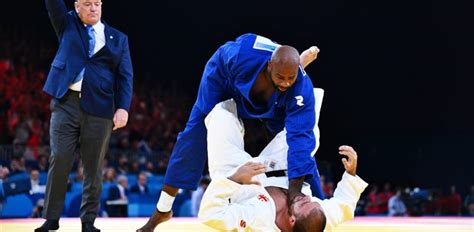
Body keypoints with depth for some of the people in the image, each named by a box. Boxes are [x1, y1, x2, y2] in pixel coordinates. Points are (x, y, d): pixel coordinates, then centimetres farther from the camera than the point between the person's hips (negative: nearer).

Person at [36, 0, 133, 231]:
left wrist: (123, 107, -8)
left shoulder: (118, 38, 11)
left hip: (99, 108, 0)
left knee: (93, 166, 2)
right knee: (59, 160, -6)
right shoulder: (67, 24, 14)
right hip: (66, 103, 0)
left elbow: (125, 76, 5)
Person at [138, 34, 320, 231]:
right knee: (196, 133, -9)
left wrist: (295, 190, -55)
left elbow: (300, 135, -48)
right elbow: (220, 59, -21)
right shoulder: (243, 53, -45)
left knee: (301, 142, -5)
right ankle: (162, 210, -1)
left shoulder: (302, 89, -43)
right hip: (226, 76, -1)